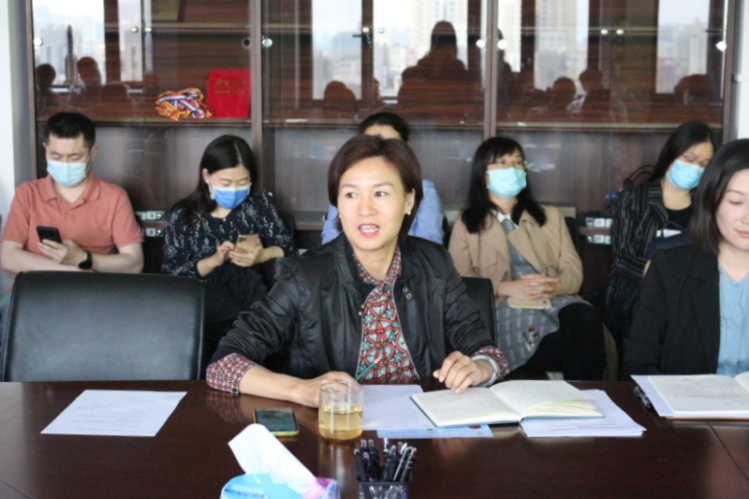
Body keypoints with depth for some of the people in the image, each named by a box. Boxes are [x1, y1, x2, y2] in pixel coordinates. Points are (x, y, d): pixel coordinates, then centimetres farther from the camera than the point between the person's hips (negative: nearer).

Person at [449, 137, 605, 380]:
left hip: (556, 301, 4)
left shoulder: (550, 217, 29)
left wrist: (555, 285, -9)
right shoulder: (467, 224, 21)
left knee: (587, 319, -36)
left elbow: (574, 271, 16)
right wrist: (507, 288, -11)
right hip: (504, 307, -3)